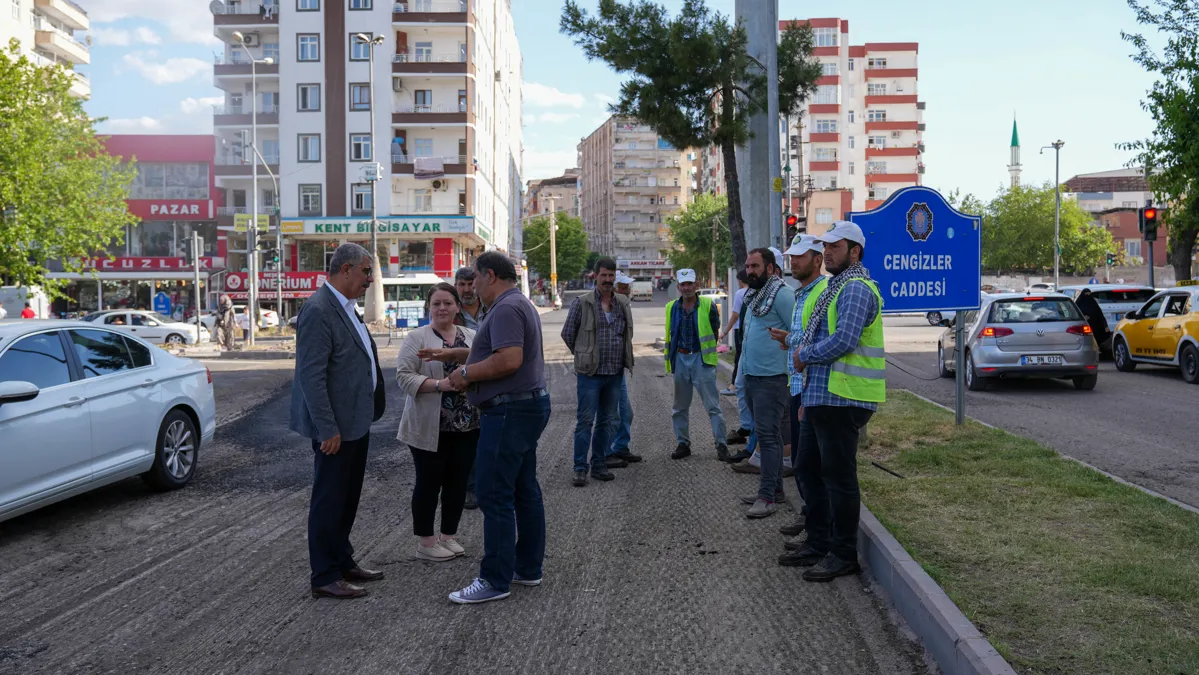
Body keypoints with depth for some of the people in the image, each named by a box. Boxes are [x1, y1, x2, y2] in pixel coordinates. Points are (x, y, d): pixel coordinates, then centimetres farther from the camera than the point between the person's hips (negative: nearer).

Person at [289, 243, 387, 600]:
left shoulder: (346, 307, 12)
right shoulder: (318, 310, -19)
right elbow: (311, 376, -23)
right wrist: (328, 429, -23)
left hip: (356, 422, 10)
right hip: (335, 426, -10)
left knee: (347, 498, 18)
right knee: (329, 501, 1)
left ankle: (343, 562, 31)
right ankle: (325, 577, 11)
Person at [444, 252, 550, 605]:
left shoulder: (506, 309, -16)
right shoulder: (521, 304, 17)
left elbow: (509, 360, -27)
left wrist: (467, 373, -15)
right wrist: (469, 369, 14)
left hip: (509, 411, -11)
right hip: (530, 404, 11)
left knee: (494, 495, -6)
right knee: (525, 490, 14)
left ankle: (495, 580, -1)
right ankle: (528, 568, 23)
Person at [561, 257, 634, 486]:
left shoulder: (623, 304, 8)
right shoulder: (582, 303, -5)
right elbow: (567, 333, 3)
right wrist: (584, 355, 9)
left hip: (615, 373, 5)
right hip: (590, 373, -5)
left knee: (608, 421, 10)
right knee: (585, 421, -4)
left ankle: (599, 465, 20)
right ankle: (580, 468, 2)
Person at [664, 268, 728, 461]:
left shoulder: (708, 305, -5)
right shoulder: (672, 307, 5)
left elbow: (715, 331, 6)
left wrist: (708, 351, 9)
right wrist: (670, 359, 11)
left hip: (701, 359, -4)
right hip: (680, 359, 4)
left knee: (713, 405, -3)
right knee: (680, 407, 11)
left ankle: (721, 444, 2)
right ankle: (683, 443, 22)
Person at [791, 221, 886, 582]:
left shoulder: (855, 289, -15)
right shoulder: (835, 288, 19)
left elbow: (842, 342, -25)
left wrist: (803, 355, -11)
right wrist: (804, 355, 8)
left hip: (842, 400, -11)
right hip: (820, 397, 11)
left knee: (838, 477, -2)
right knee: (809, 470, 17)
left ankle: (844, 555, 9)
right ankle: (818, 543, 28)